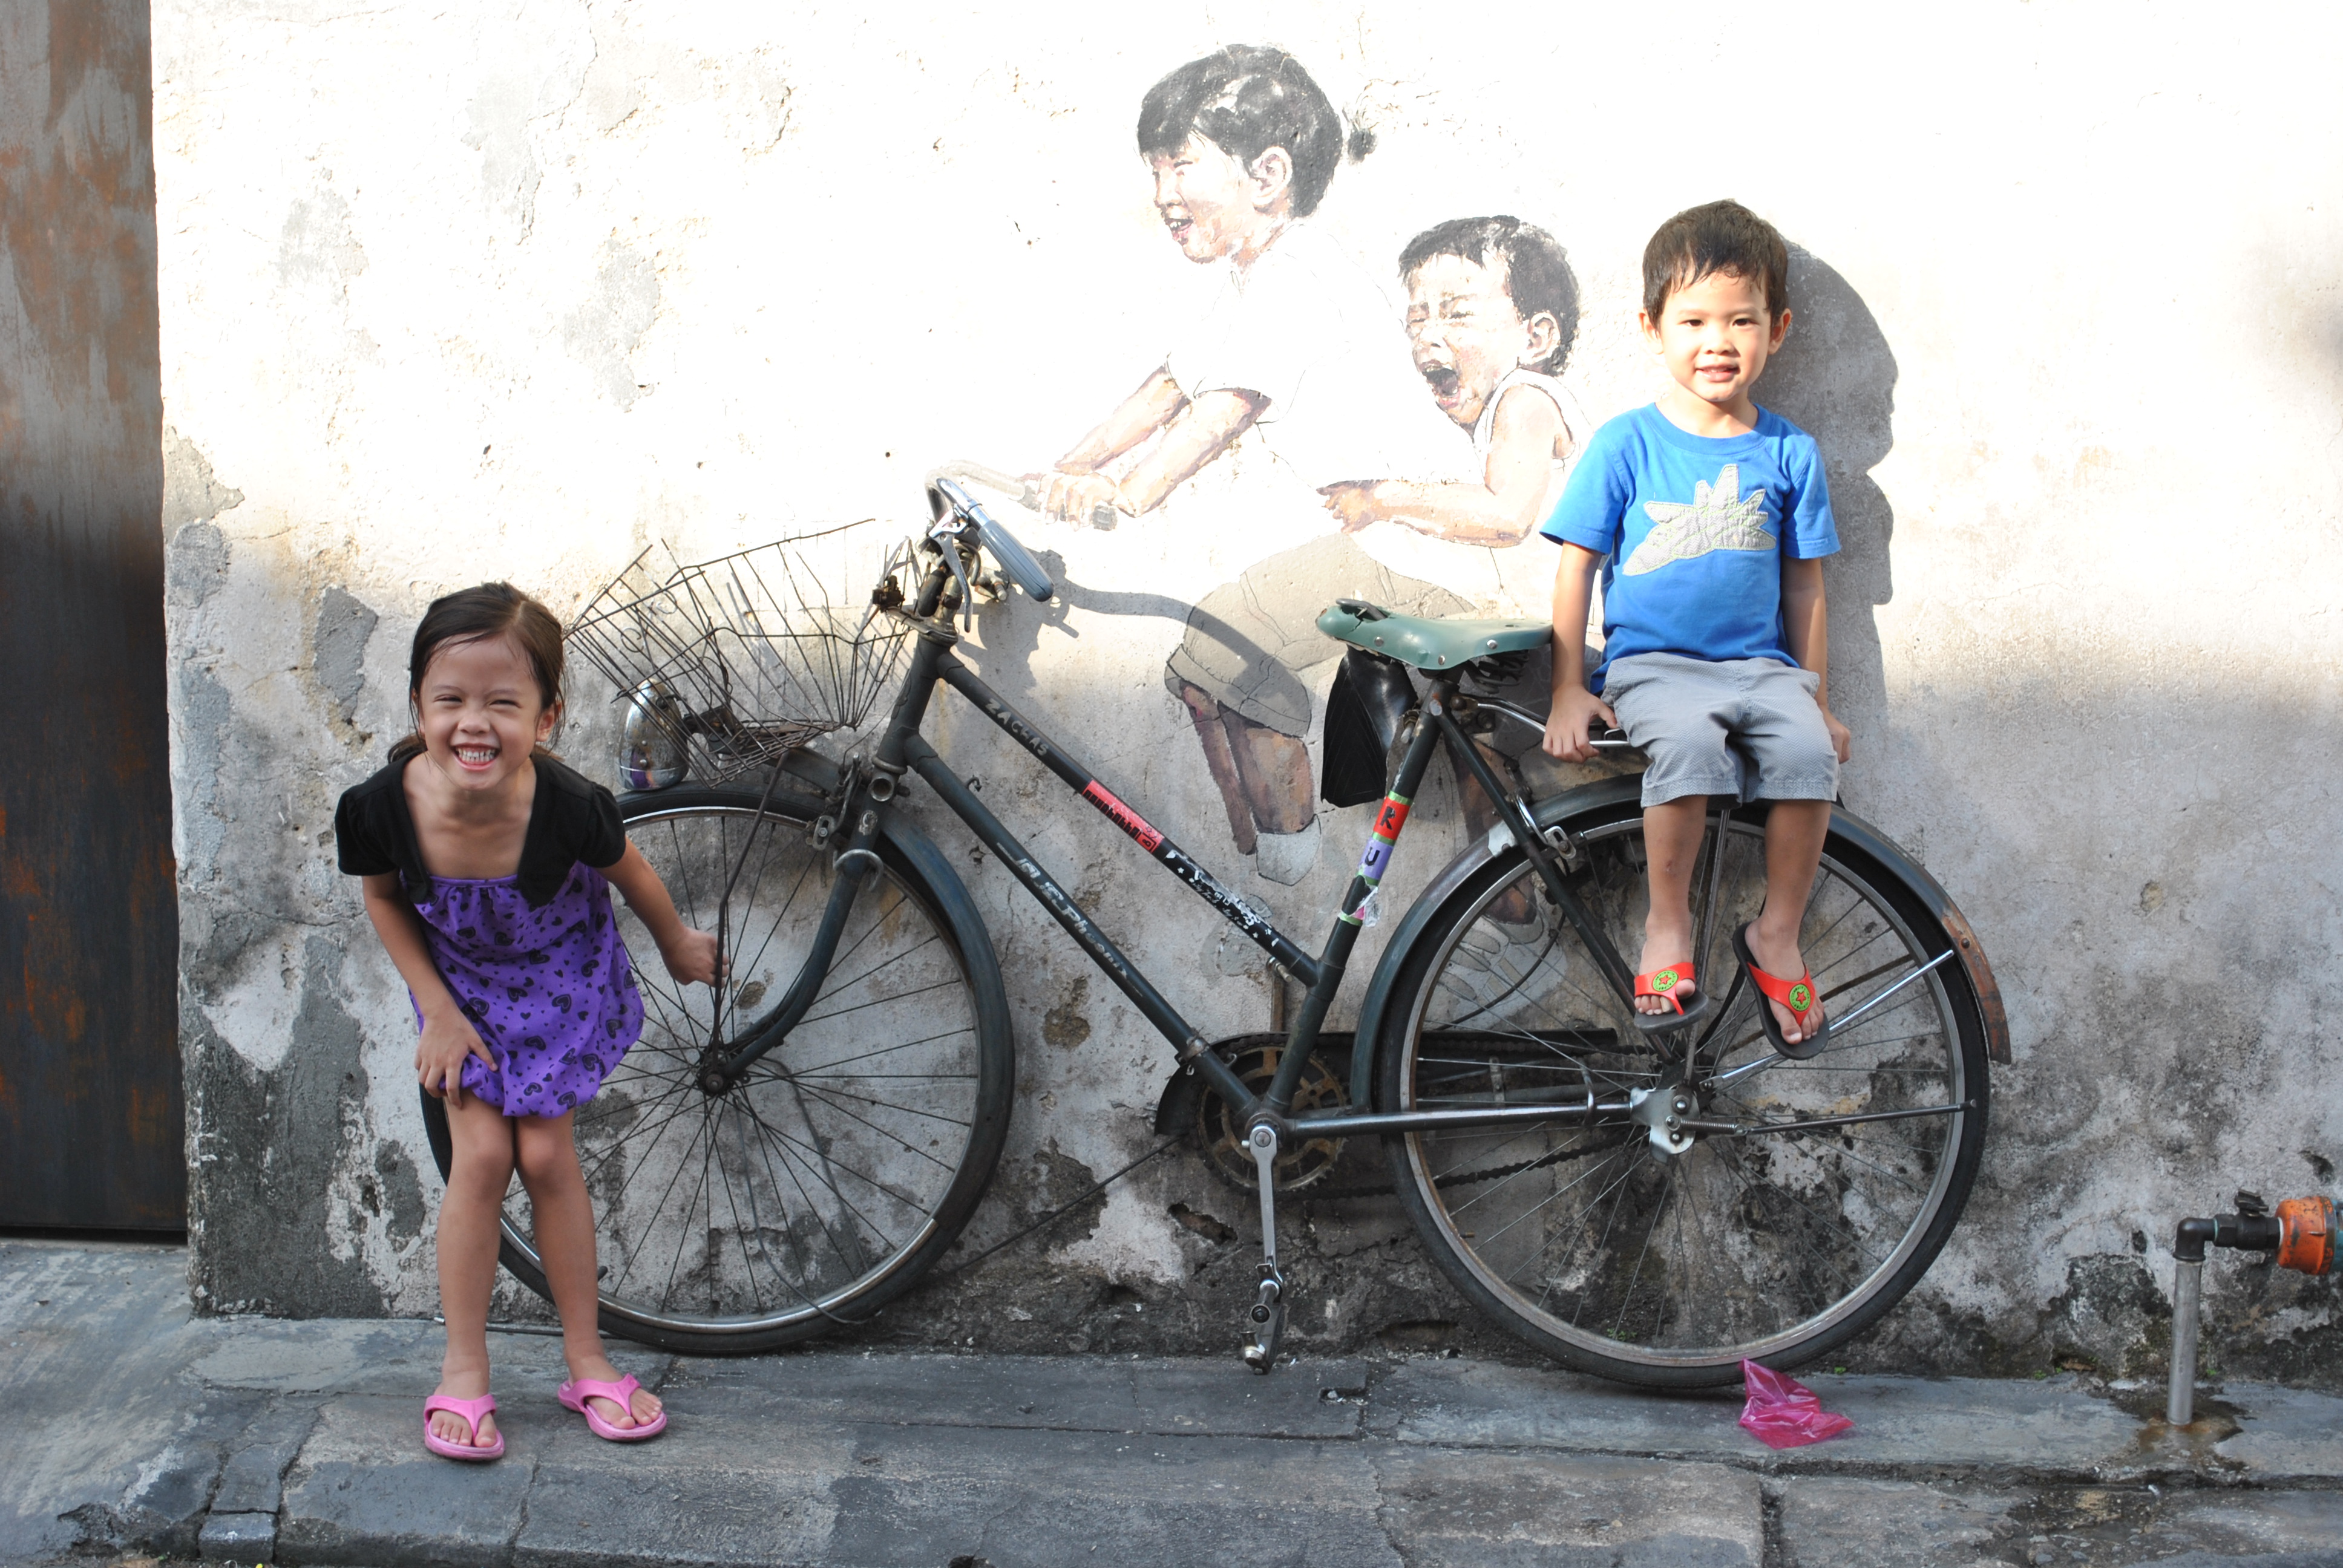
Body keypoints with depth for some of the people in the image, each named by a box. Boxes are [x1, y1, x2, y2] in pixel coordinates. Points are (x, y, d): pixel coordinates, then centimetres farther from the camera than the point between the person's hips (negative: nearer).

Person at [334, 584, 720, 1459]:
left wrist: (679, 947, 6)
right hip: (459, 982, 1)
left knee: (546, 1155, 0)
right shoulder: (381, 808, -31)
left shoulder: (567, 808, -36)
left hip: (558, 979, -1)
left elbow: (627, 871, -11)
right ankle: (463, 1370, 8)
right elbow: (384, 900, -7)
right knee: (481, 1155, -6)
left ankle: (585, 1360, 16)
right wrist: (439, 1011, -9)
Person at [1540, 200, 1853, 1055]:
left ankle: (1777, 934, -10)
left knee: (1808, 750, -29)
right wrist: (1570, 688, -3)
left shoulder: (1788, 453, 8)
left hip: (1759, 664, 3)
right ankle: (1667, 927, -18)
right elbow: (1576, 566, 3)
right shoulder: (1625, 445, 0)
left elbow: (1803, 584, 14)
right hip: (1650, 663, -2)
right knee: (1691, 740, -35)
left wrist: (1818, 698, 14)